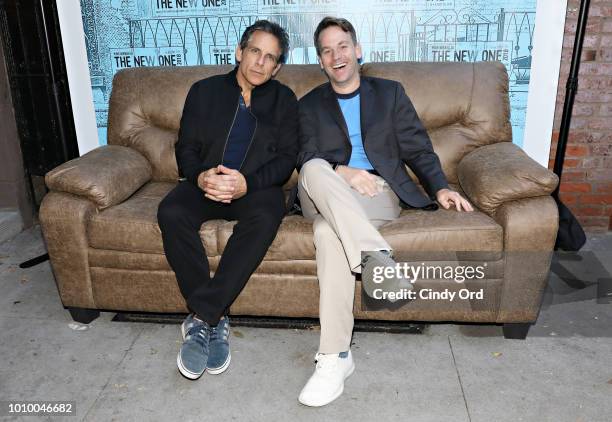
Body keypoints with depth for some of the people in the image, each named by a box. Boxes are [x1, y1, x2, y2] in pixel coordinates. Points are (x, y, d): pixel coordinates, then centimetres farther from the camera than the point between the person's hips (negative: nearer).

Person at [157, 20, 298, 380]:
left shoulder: (284, 100, 10)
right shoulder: (205, 91, 12)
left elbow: (287, 157, 0)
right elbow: (186, 148, 7)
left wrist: (247, 183, -19)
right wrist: (200, 176, -17)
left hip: (257, 187, -1)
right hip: (205, 184, 2)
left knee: (264, 218, -36)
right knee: (171, 213, -31)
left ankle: (202, 318, -29)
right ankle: (215, 320, -23)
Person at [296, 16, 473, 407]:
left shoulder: (390, 93, 18)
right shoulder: (310, 105, 19)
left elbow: (417, 148, 12)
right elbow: (306, 159, 4)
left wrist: (440, 187, -6)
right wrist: (342, 172, -17)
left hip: (379, 193, -1)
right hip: (327, 195, 2)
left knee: (328, 230, -36)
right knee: (315, 170, -37)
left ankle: (335, 357, -34)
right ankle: (374, 254, -43)